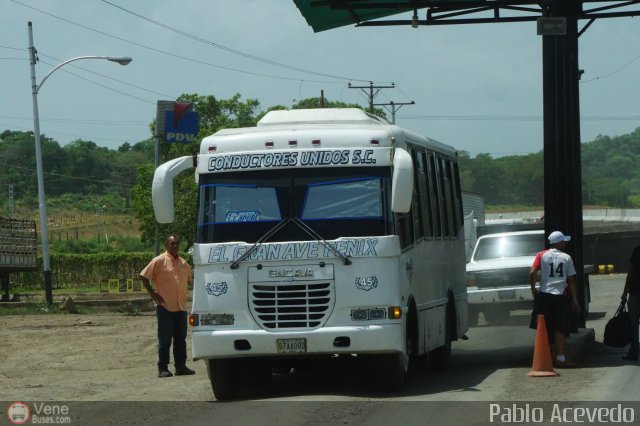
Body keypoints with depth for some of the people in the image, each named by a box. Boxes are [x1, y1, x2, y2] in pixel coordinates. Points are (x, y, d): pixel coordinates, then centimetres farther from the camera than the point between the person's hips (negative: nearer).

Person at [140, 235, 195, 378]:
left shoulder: (183, 263, 13)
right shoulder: (159, 261, -6)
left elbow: (188, 279, 30)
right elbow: (144, 276, -7)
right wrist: (152, 293, -8)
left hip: (181, 307, 6)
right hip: (165, 306, -6)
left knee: (181, 338, 9)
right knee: (165, 339, -4)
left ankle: (181, 366, 15)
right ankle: (163, 368, 0)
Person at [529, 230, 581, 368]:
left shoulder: (541, 256, 1)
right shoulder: (566, 258, 1)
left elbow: (532, 273, -11)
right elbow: (571, 281, 2)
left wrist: (533, 289, 3)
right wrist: (575, 300, 6)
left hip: (544, 295, 1)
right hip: (560, 296, -1)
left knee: (543, 329, 9)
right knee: (560, 329, 3)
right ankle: (560, 358, 0)